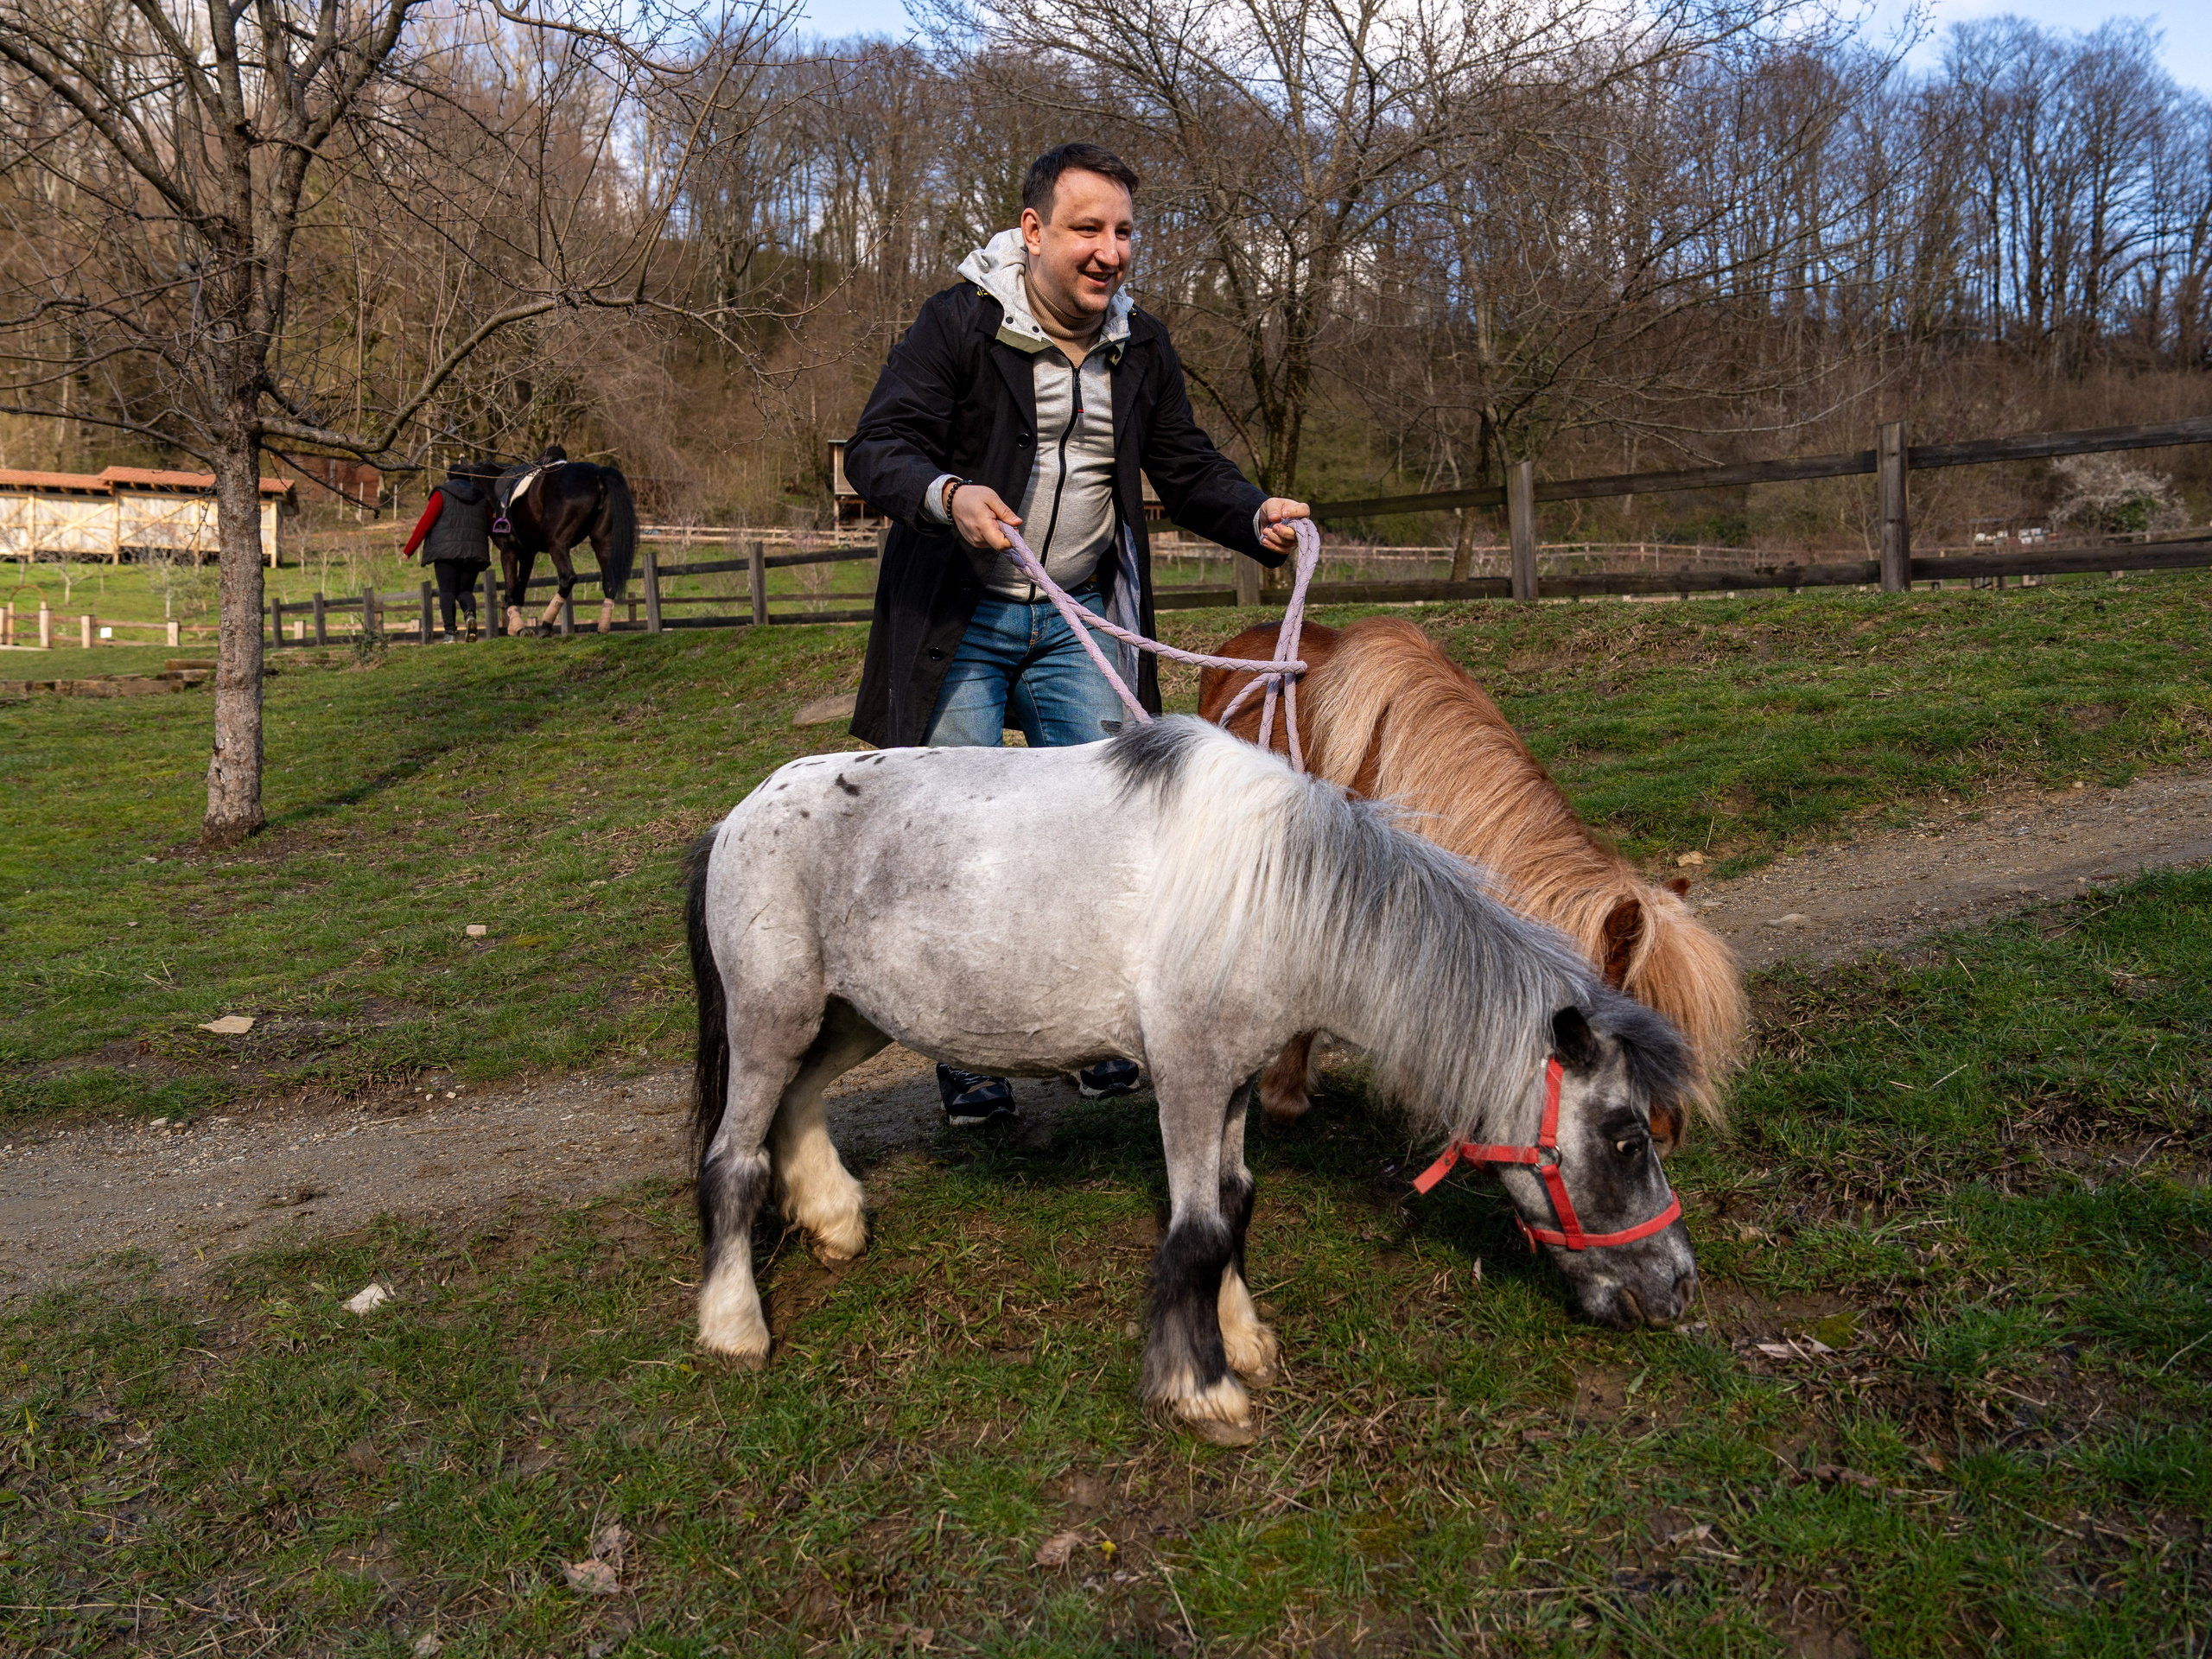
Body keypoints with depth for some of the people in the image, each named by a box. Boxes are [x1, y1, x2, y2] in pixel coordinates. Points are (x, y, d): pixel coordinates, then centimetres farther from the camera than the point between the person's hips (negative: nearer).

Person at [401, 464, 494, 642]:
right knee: (465, 590, 10)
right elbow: (491, 528, 19)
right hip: (474, 551, 3)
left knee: (447, 591, 0)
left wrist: (408, 550, 3)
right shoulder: (481, 499, 18)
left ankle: (449, 633, -16)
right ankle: (471, 613, -24)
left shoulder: (442, 494, 7)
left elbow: (425, 522, 0)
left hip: (446, 550, -3)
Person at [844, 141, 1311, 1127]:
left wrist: (1257, 518, -14)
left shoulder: (1141, 347, 5)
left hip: (1080, 619, 4)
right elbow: (876, 448, -17)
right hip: (960, 619, -4)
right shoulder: (958, 323, -11)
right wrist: (947, 494, -39)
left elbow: (1186, 467, 8)